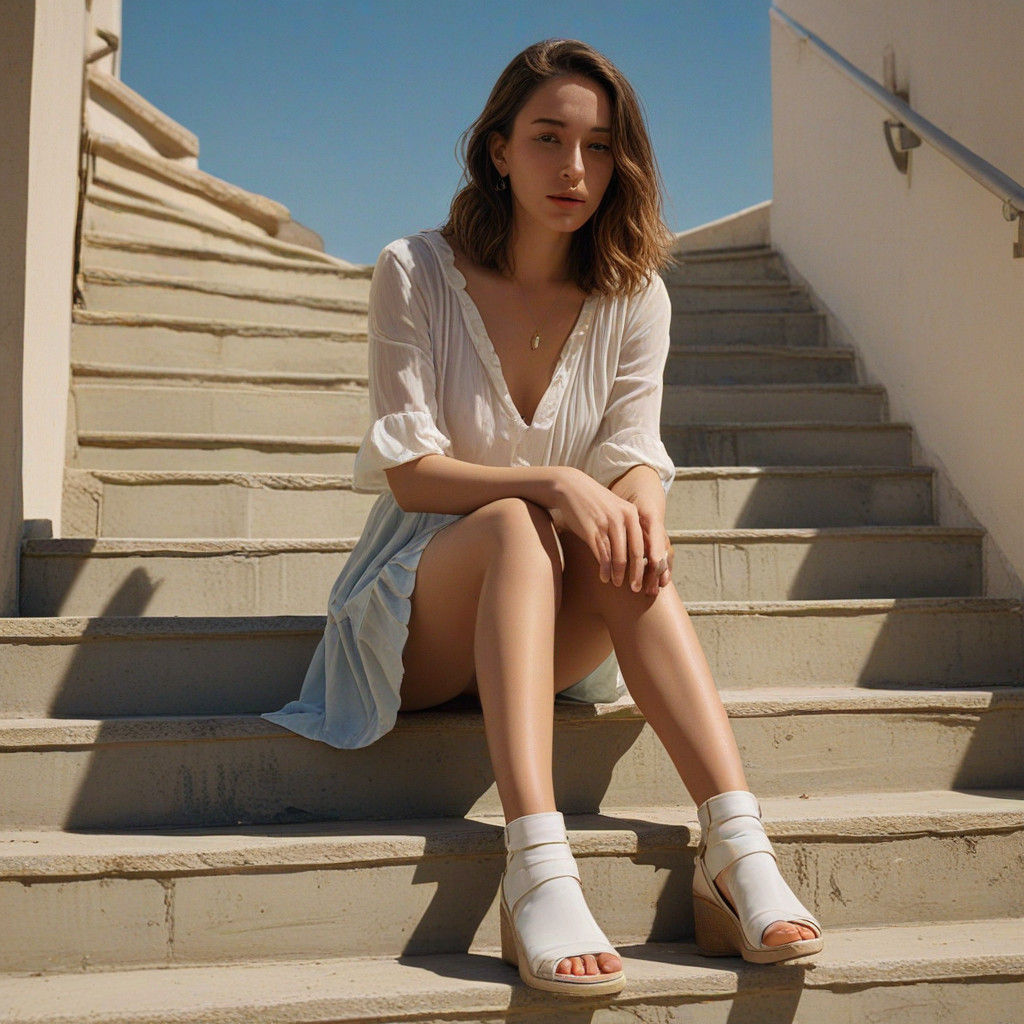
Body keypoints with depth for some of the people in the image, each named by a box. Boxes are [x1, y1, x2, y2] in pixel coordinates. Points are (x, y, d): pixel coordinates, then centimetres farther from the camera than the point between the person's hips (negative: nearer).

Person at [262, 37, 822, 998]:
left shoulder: (634, 296, 2)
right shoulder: (414, 272, -7)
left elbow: (635, 457, -4)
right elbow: (410, 474, -12)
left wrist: (642, 508, -29)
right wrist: (552, 483, -28)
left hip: (549, 624, 3)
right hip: (419, 613, -2)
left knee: (627, 544, -30)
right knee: (514, 525, -34)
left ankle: (737, 849, -40)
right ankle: (536, 869, -49)